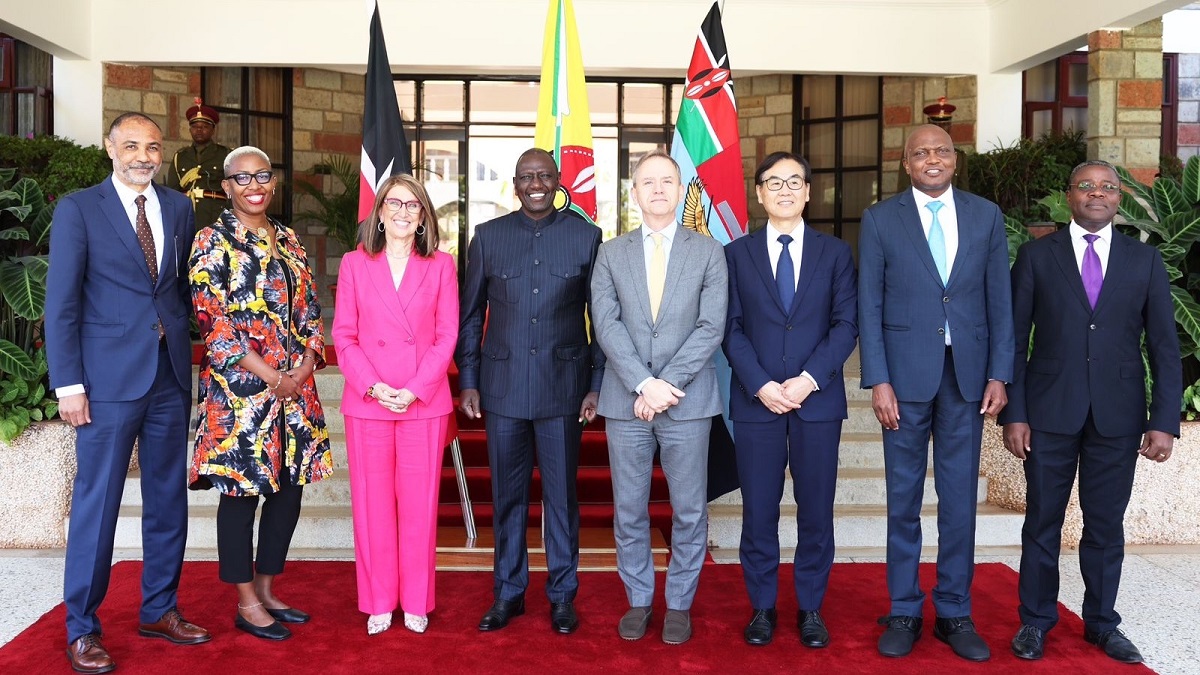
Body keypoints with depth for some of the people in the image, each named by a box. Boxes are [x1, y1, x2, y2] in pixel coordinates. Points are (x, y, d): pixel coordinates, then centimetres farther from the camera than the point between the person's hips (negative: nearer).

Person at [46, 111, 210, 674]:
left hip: (171, 376, 5)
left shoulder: (178, 209, 11)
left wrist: (191, 352, 4)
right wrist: (68, 383, -10)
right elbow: (61, 302, -5)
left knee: (168, 499, 12)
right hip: (109, 378, -4)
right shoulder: (78, 209, -1)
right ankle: (81, 629, 16)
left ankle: (159, 610, 26)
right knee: (96, 504, 2)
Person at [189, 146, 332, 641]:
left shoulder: (288, 240, 14)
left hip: (295, 384, 6)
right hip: (240, 387, -6)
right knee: (242, 491, 2)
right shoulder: (213, 241, -3)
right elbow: (213, 320, -11)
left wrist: (305, 366, -3)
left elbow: (308, 309, 14)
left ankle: (267, 590, 24)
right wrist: (271, 376, -14)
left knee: (290, 487, 9)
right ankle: (247, 603, 15)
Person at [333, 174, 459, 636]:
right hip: (367, 403, 1)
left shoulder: (441, 266, 5)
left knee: (419, 503, 5)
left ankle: (416, 602, 19)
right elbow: (344, 336, 2)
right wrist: (374, 386, -11)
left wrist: (415, 390, -10)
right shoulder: (355, 264, 6)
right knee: (372, 503, 6)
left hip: (425, 403, 0)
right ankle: (378, 602, 19)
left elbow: (447, 336, 1)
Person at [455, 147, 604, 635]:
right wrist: (468, 382, 4)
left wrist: (596, 385, 0)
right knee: (507, 495, 10)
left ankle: (562, 594, 23)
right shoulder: (488, 237, 5)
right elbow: (470, 316, 8)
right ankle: (508, 593, 24)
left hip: (563, 386, -1)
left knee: (561, 494, 7)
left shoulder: (586, 236, 2)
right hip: (503, 388, 1)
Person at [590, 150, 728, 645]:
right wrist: (643, 384, -14)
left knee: (689, 511, 6)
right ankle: (638, 600, 25)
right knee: (629, 510, 9)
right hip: (624, 401, 1)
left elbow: (711, 327, -5)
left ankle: (680, 604, 22)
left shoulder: (708, 252, 4)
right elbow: (606, 325, -2)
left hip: (688, 401, -1)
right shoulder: (611, 253, 8)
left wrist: (665, 386, -13)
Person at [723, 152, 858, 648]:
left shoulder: (835, 253, 8)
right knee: (758, 511, 5)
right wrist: (761, 385, -11)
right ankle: (762, 607, 19)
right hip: (755, 401, 0)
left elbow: (846, 324, 1)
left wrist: (810, 379, -12)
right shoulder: (736, 254, 7)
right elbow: (731, 328, 1)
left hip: (818, 401, 1)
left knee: (816, 510, 6)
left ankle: (811, 608, 20)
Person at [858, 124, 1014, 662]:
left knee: (960, 498, 8)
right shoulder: (880, 219, 1)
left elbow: (1000, 299, 7)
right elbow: (869, 307, -2)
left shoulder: (986, 215, 7)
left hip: (968, 373, 2)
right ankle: (904, 612, 19)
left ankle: (955, 613, 21)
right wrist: (878, 381, -9)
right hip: (906, 373, -1)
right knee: (903, 499, 7)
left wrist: (999, 374, 0)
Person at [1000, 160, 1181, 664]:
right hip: (1050, 412, -1)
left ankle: (1101, 622, 26)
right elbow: (1015, 339, 0)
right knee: (1043, 522, 8)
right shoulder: (1036, 256, 2)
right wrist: (1013, 413, -6)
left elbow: (1164, 347, 4)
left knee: (1106, 524, 10)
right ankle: (1036, 621, 21)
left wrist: (1165, 420, -3)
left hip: (1118, 415, 1)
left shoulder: (1145, 260, 6)